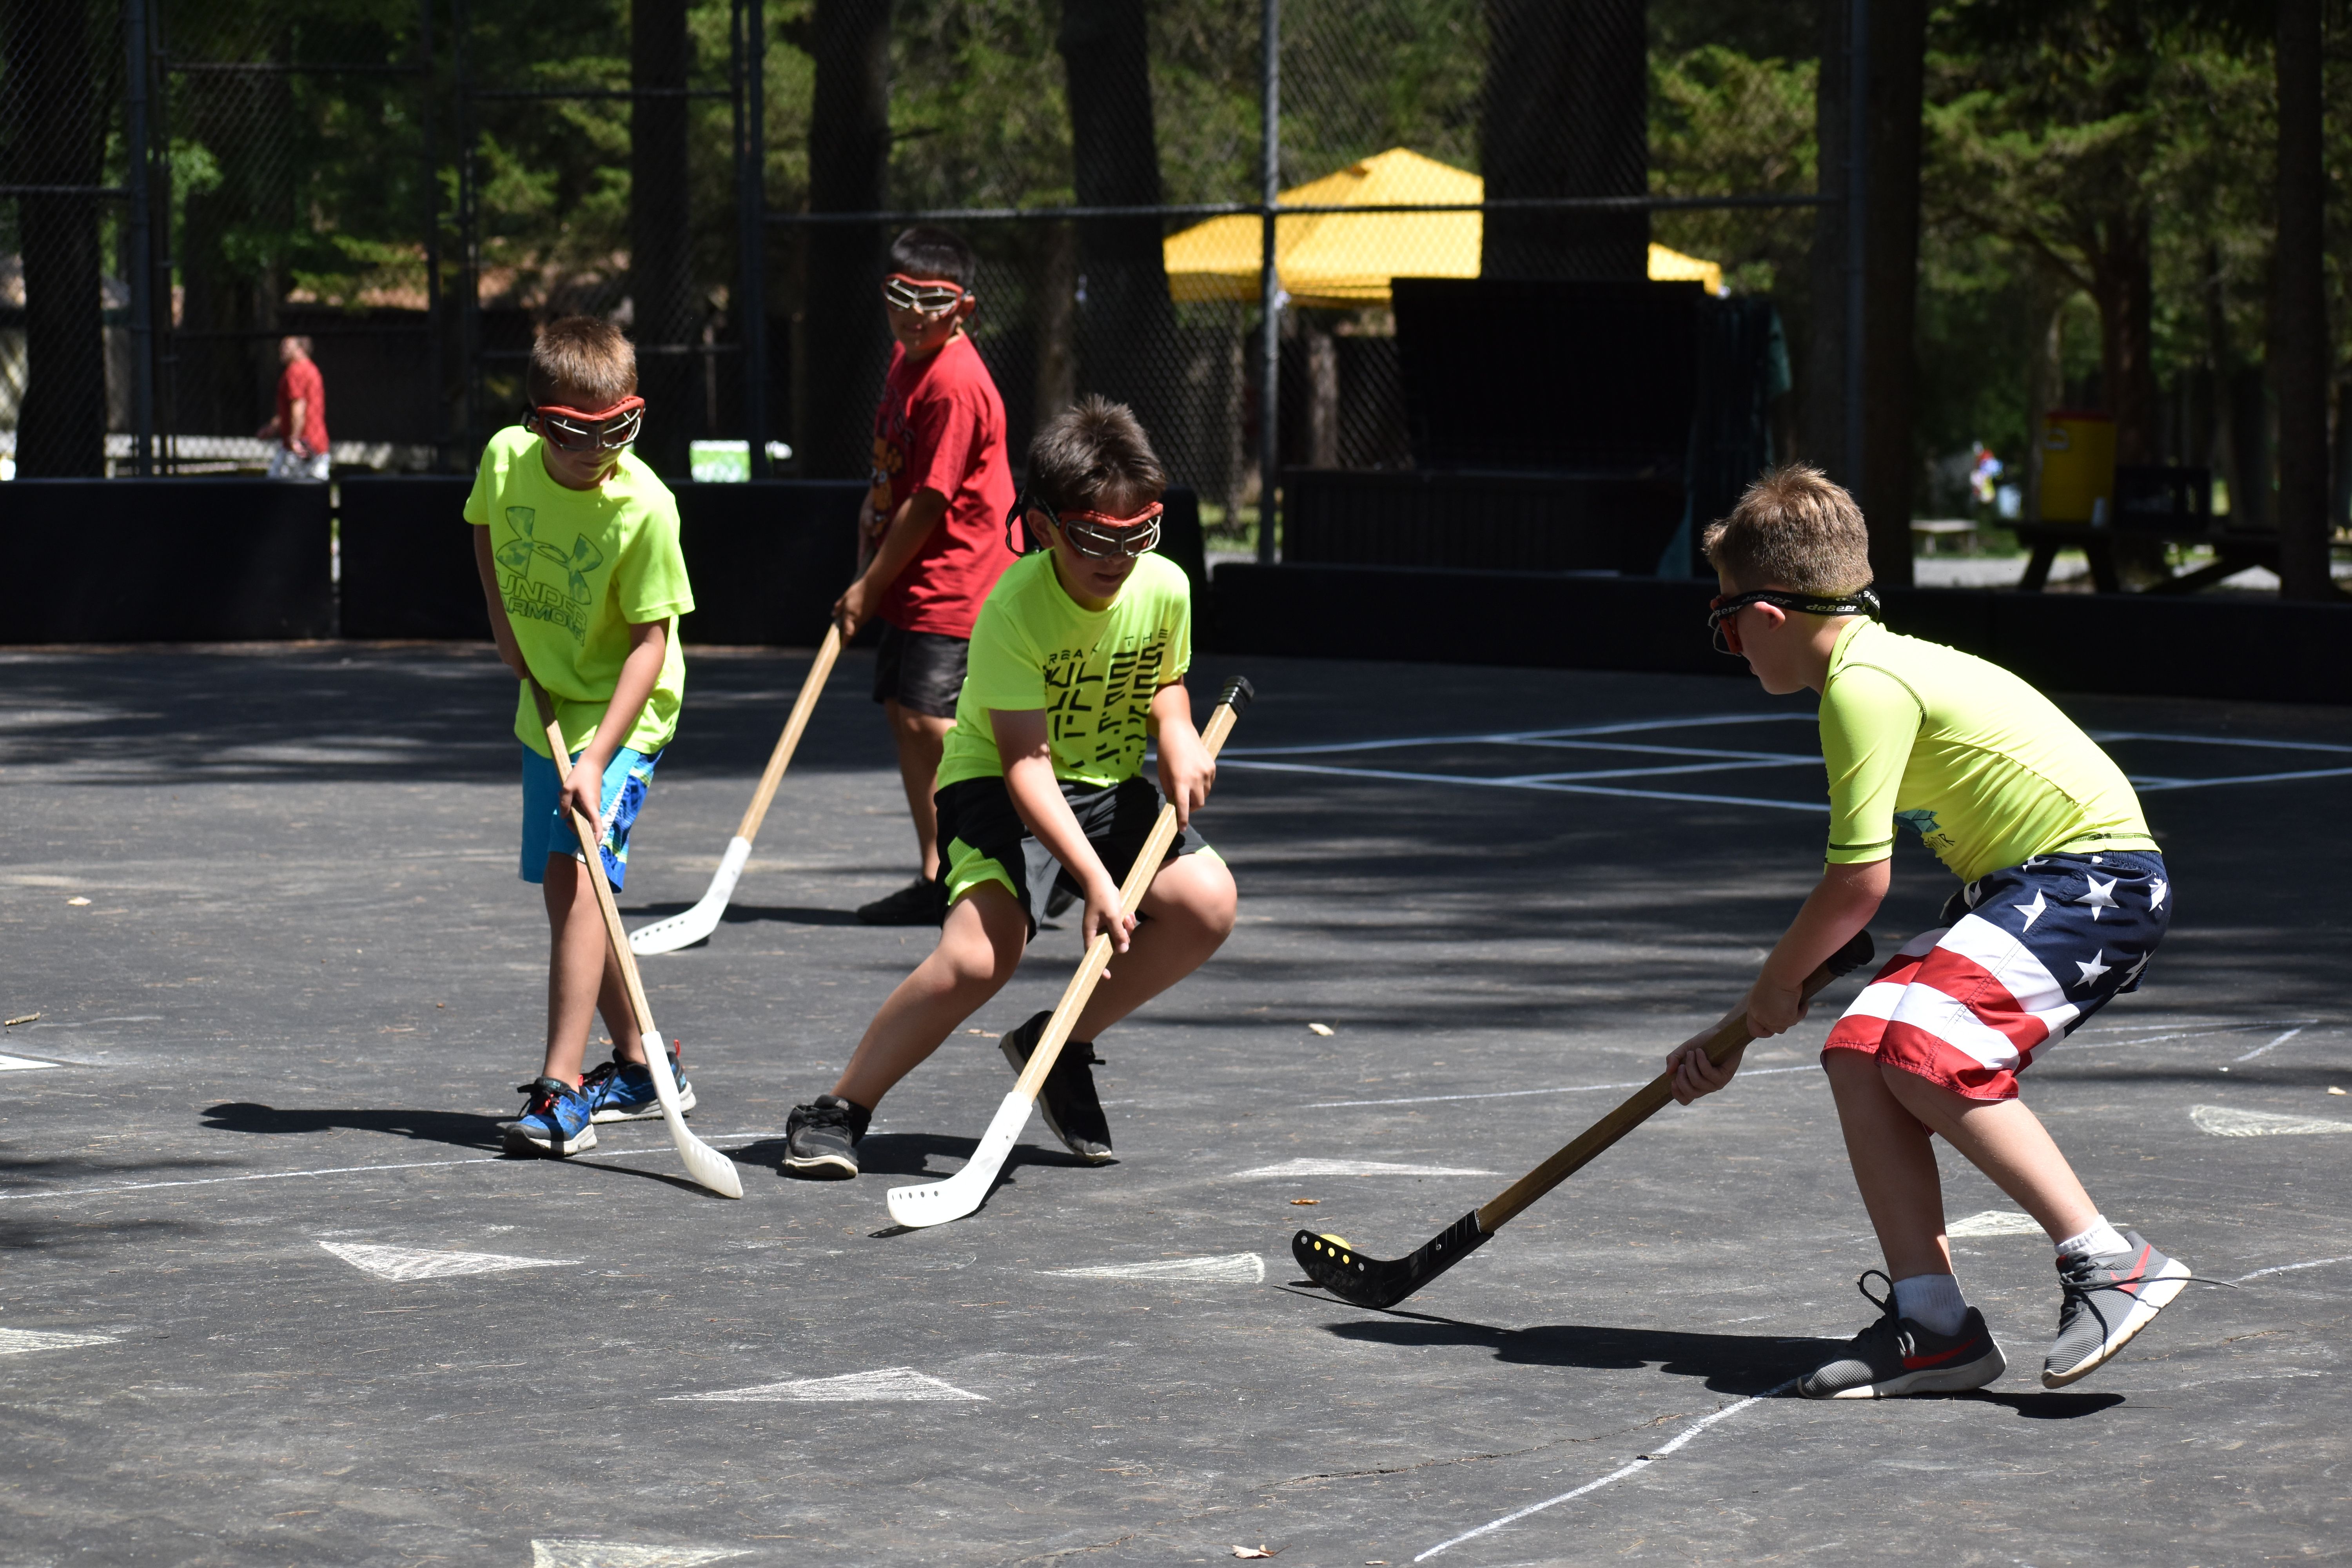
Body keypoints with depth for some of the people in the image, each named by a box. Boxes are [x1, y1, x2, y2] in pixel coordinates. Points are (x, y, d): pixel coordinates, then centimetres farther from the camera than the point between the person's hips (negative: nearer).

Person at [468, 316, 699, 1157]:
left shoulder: (644, 507, -24)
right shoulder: (506, 458, -9)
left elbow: (651, 641, -22)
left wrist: (597, 757, -29)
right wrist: (504, 623, 3)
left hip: (623, 710, -7)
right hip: (547, 703, 7)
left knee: (573, 873, -22)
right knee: (566, 890, 13)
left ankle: (560, 1088, -25)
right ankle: (637, 1068, 29)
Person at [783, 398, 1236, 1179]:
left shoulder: (1166, 589, -8)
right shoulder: (1013, 609, -25)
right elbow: (1027, 763, -28)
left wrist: (1177, 732, -10)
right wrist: (1094, 878, -38)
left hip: (1108, 784, 5)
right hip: (994, 784, -5)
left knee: (1206, 902, -20)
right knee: (981, 953, -29)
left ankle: (1062, 1047, 2)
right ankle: (837, 1110, -12)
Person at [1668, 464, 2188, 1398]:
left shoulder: (1865, 687, -15)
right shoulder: (1883, 671, 18)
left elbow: (1858, 886, -16)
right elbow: (1859, 885, 24)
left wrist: (1775, 986, 4)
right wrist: (1736, 1037, 26)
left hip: (2094, 875, -10)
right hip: (2023, 885, 10)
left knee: (1924, 1055, -25)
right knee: (1861, 1051, -2)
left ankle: (2111, 1265, -19)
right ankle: (1932, 1323, -4)